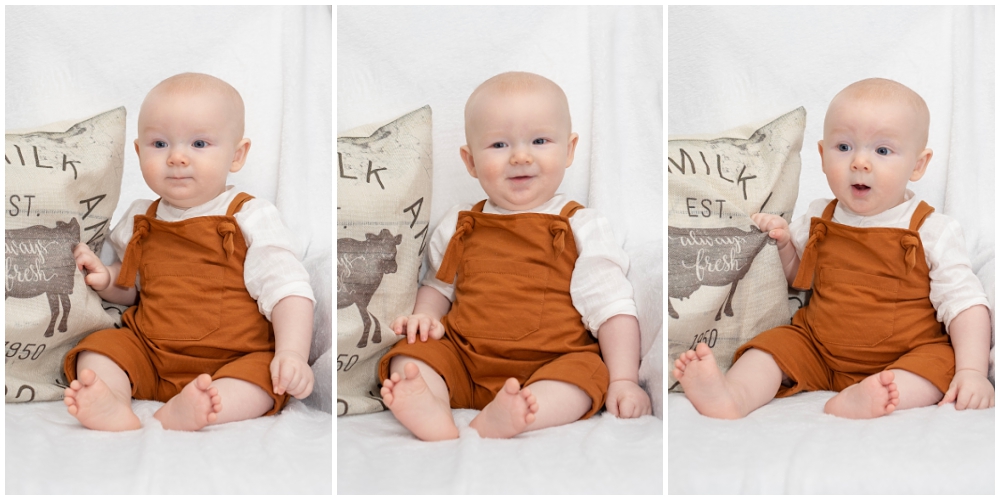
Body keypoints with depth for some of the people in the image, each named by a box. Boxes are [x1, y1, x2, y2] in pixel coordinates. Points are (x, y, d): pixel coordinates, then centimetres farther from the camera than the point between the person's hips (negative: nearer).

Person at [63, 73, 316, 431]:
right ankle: (112, 406, -41)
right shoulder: (141, 220, 10)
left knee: (265, 377, -32)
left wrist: (292, 354, -26)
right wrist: (105, 280, 2)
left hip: (233, 361, -5)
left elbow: (287, 288, -12)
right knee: (97, 347, -14)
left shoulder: (250, 218, -5)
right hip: (149, 356, 5)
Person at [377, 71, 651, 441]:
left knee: (586, 373, -32)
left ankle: (498, 422, -57)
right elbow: (438, 285, 28)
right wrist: (425, 315, 5)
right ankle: (429, 414, -49)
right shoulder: (459, 226, 12)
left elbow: (612, 306, -1)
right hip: (463, 360, 4)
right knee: (409, 357, -18)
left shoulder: (581, 228, 2)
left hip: (551, 366, -3)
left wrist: (623, 381, -10)